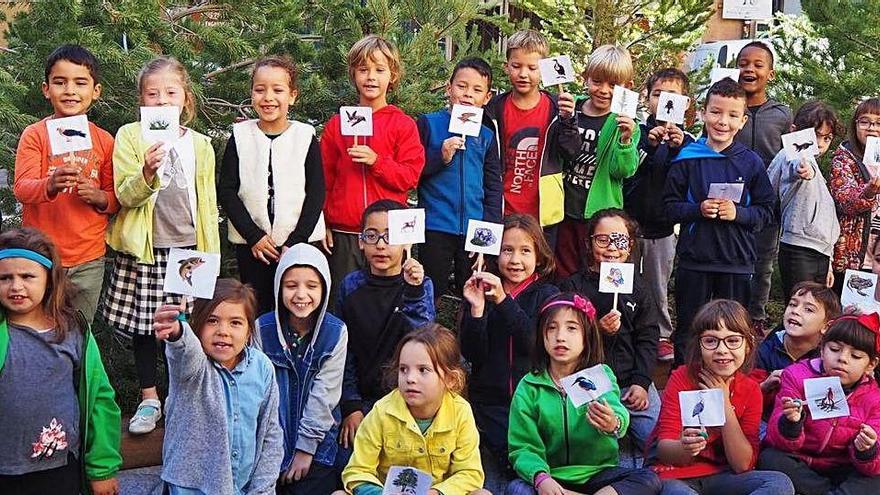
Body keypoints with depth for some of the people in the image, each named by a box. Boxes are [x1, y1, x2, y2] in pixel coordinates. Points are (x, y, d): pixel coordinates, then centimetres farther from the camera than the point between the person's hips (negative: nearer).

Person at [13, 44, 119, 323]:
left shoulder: (104, 140, 5)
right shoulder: (35, 134, -2)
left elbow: (116, 200, 9)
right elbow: (21, 188, -12)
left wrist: (99, 197, -13)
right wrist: (50, 186, -33)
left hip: (89, 260, 2)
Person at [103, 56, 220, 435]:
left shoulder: (200, 144, 8)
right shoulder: (130, 136, 0)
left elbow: (208, 204, 11)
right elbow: (125, 195, -7)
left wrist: (211, 255, 8)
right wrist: (146, 173, -27)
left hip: (188, 247, 1)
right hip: (144, 249, -1)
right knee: (143, 324, 6)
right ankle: (149, 399, 20)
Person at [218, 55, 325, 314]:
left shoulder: (306, 136, 0)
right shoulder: (240, 136, 3)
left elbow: (316, 193, -3)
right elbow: (226, 191, 0)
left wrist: (295, 242, -9)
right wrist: (253, 235, -8)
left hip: (299, 242, -1)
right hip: (251, 244, 1)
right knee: (255, 311, 6)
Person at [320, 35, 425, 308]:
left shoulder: (403, 124, 3)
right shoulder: (336, 124, 9)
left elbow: (410, 176, -3)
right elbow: (324, 178, 10)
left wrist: (376, 161, -17)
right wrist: (321, 224, 6)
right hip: (342, 234, 2)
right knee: (341, 304, 6)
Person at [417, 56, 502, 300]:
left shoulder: (486, 134, 8)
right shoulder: (428, 124, -2)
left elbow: (493, 185, 11)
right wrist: (441, 157, -16)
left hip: (474, 227, 3)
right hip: (435, 226, -3)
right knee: (430, 294, 6)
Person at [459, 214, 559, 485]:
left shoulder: (547, 294, 4)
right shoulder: (479, 291, 6)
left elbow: (537, 344, -14)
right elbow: (472, 354, -2)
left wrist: (503, 300, -23)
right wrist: (476, 308, -17)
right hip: (489, 401, 0)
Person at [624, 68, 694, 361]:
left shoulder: (686, 140, 3)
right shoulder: (638, 131, 2)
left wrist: (677, 149, -23)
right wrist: (649, 146, -22)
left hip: (662, 225, 0)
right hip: (630, 220, 0)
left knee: (658, 286, 8)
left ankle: (662, 335, 21)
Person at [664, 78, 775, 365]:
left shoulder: (751, 163, 1)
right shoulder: (686, 159, -1)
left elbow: (767, 212, 4)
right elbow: (670, 207, 1)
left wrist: (738, 213, -13)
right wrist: (698, 210, -15)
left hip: (737, 262, 1)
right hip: (693, 259, 0)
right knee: (687, 331, 11)